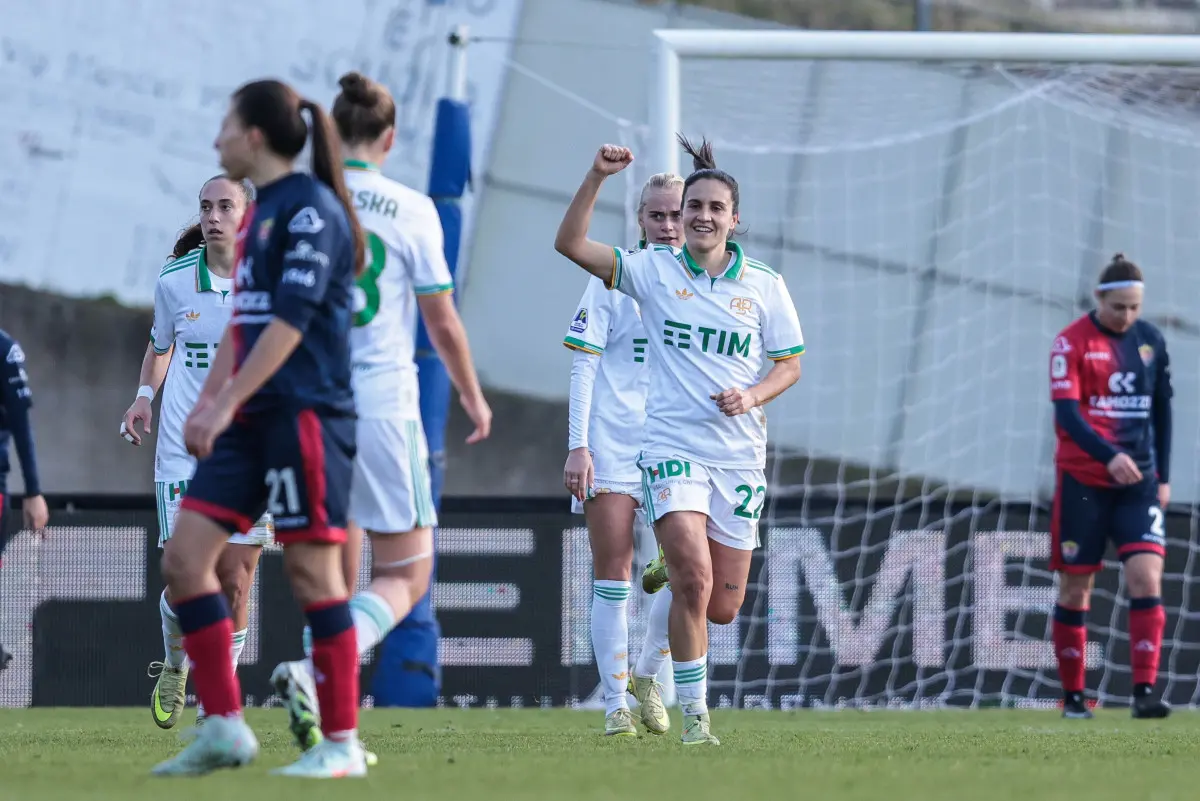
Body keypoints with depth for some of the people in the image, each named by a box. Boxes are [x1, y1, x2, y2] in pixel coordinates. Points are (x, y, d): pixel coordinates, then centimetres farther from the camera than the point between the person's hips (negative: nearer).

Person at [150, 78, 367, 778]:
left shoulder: (310, 210, -11)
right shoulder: (261, 214, 18)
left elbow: (290, 321, -19)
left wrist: (227, 402, -22)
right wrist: (207, 404, 17)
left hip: (305, 413, -9)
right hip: (251, 422, 9)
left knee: (312, 569, -6)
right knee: (185, 556, 2)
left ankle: (343, 742, 0)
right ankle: (225, 728, 5)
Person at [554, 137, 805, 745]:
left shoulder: (764, 285, 4)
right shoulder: (654, 271, 1)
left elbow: (789, 365, 10)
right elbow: (570, 243, -4)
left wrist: (752, 395, -10)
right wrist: (597, 177, -16)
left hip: (739, 456, 2)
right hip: (672, 448, -2)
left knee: (722, 608, 5)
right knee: (695, 580, -20)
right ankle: (694, 713, -7)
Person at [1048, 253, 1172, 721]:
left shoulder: (1151, 341, 8)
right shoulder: (1072, 343, -6)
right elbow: (1066, 412, -15)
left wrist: (1163, 476, 11)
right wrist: (1109, 456, -28)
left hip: (1138, 481, 3)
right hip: (1082, 481, -3)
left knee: (1146, 576, -13)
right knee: (1075, 588, 2)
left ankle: (1145, 692, -14)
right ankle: (1072, 696, 13)